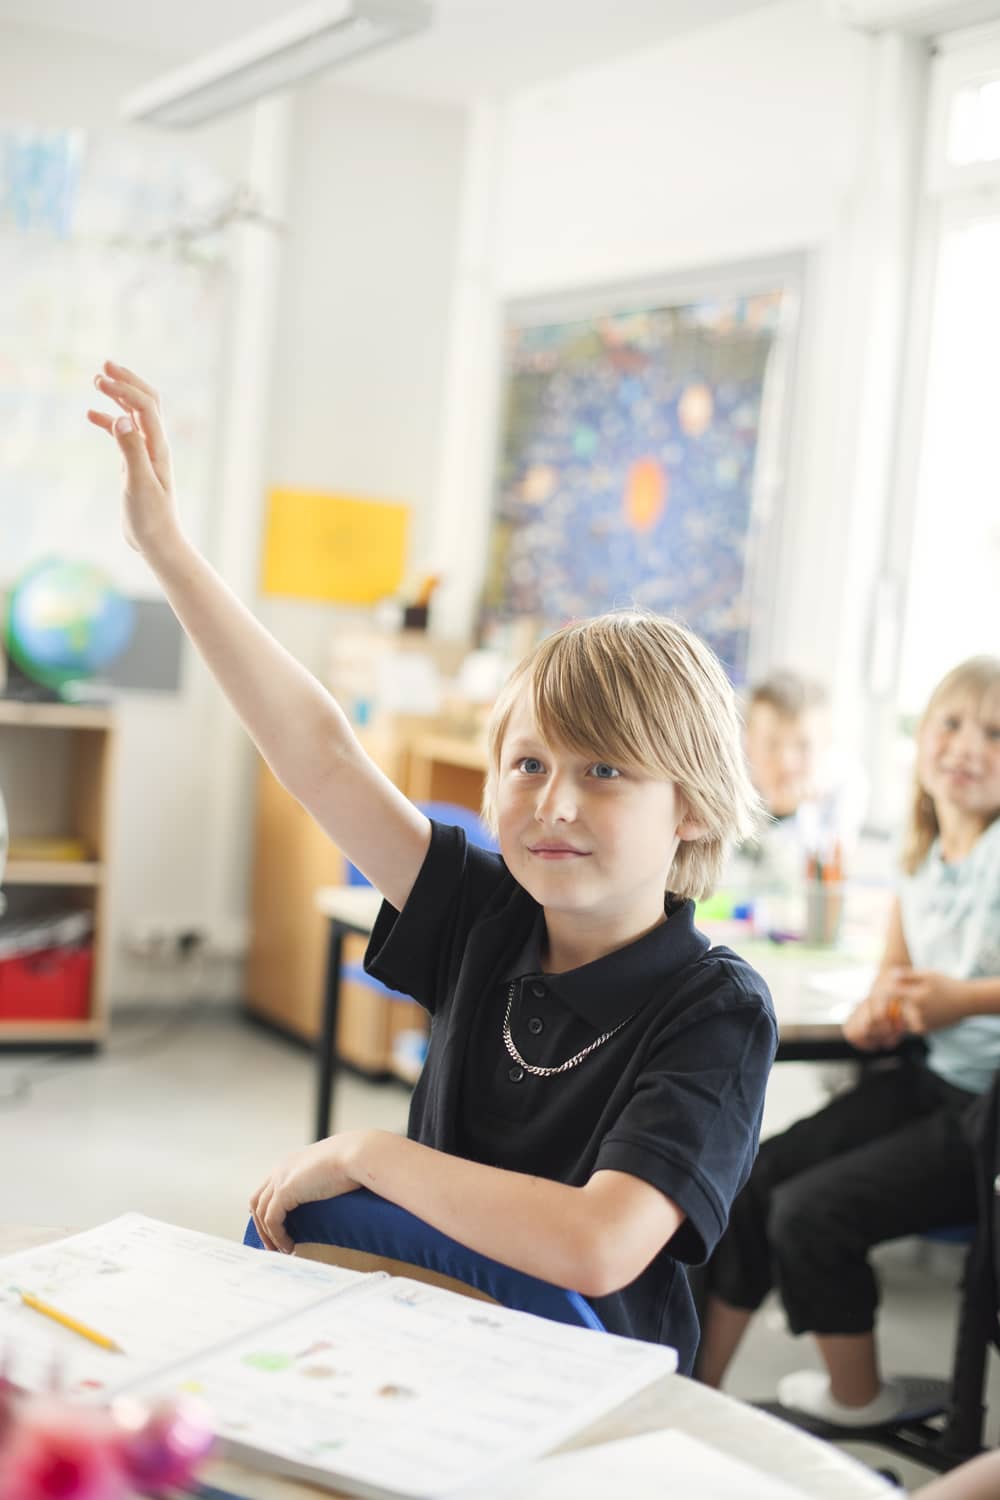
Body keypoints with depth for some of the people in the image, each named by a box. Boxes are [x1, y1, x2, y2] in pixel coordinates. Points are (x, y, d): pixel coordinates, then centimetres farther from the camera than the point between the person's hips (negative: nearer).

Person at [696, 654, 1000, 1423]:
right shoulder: (924, 860, 10)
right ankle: (700, 1384, 14)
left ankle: (857, 1396, 13)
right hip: (924, 1079, 8)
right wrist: (880, 1012, 1)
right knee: (753, 1178, 1)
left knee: (811, 1211, -13)